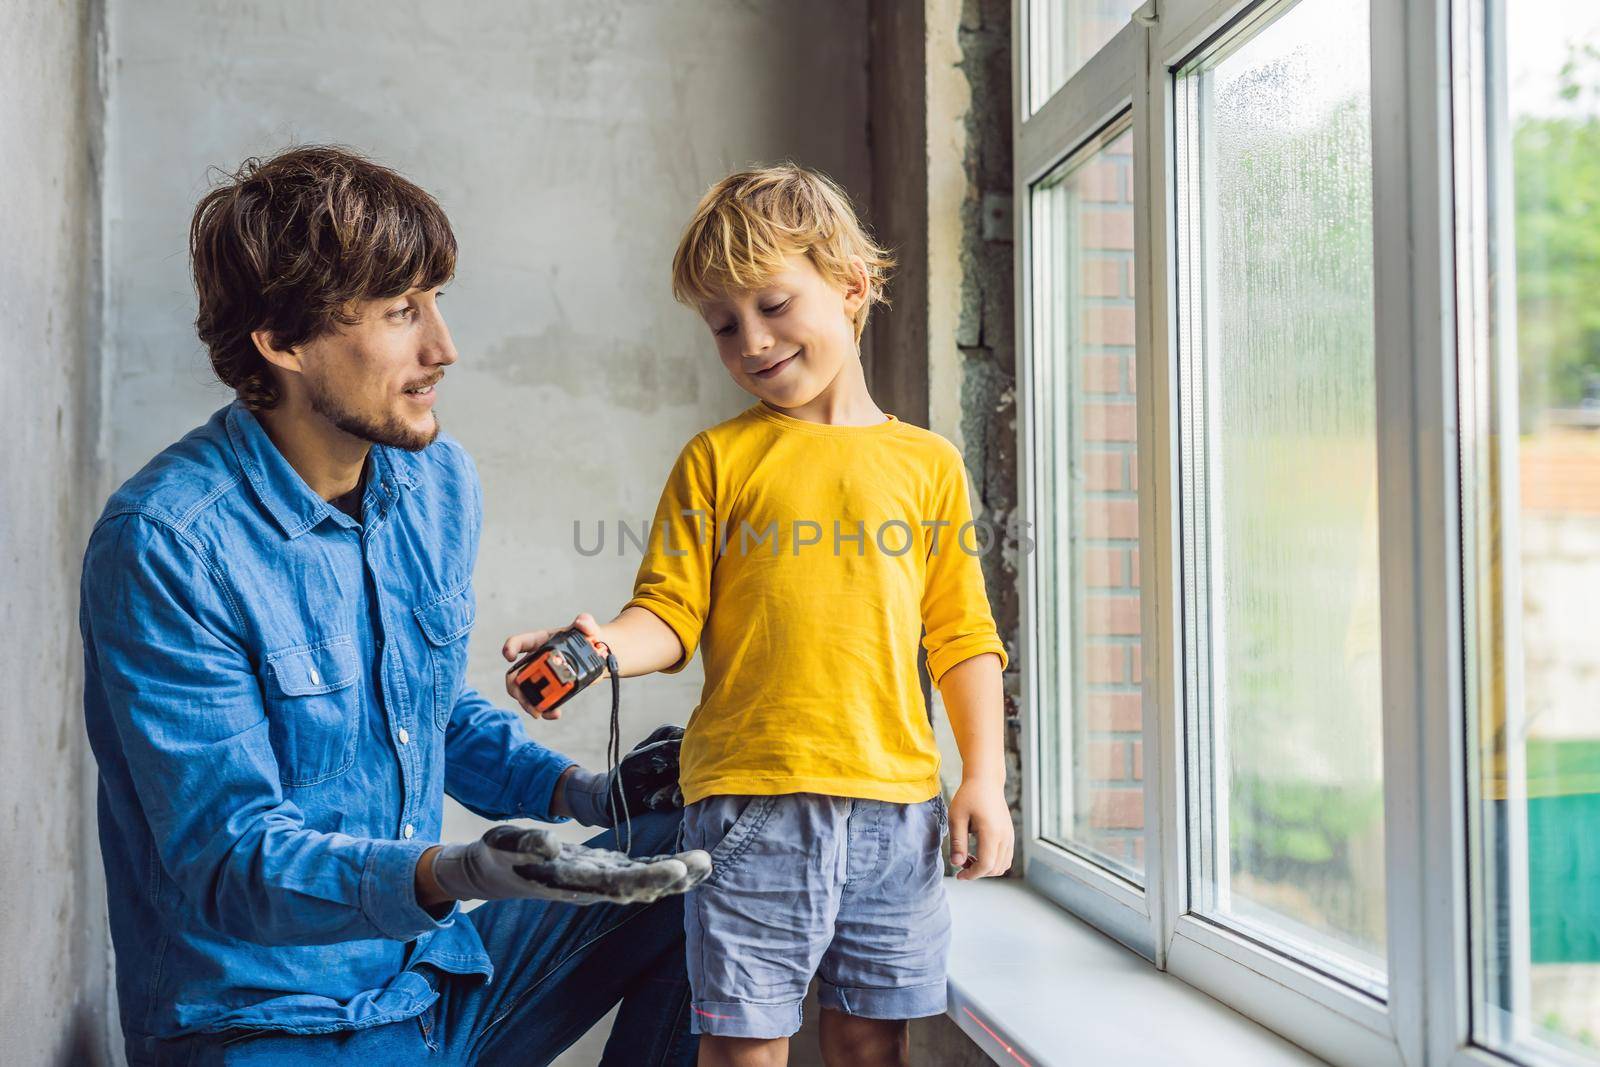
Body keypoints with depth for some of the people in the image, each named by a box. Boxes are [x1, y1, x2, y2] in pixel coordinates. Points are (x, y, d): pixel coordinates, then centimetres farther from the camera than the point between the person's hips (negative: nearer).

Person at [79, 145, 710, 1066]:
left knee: (697, 858, 8)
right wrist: (451, 875, -40)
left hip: (439, 982, 8)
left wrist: (582, 793, 2)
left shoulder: (440, 482, 5)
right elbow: (229, 862, -23)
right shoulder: (165, 548, -20)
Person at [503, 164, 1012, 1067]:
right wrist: (602, 647, -20)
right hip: (751, 801, -1)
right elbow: (673, 614, 1)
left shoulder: (927, 463, 10)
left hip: (894, 804, 2)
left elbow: (963, 636, 10)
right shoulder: (717, 460, 7)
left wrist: (985, 778, 4)